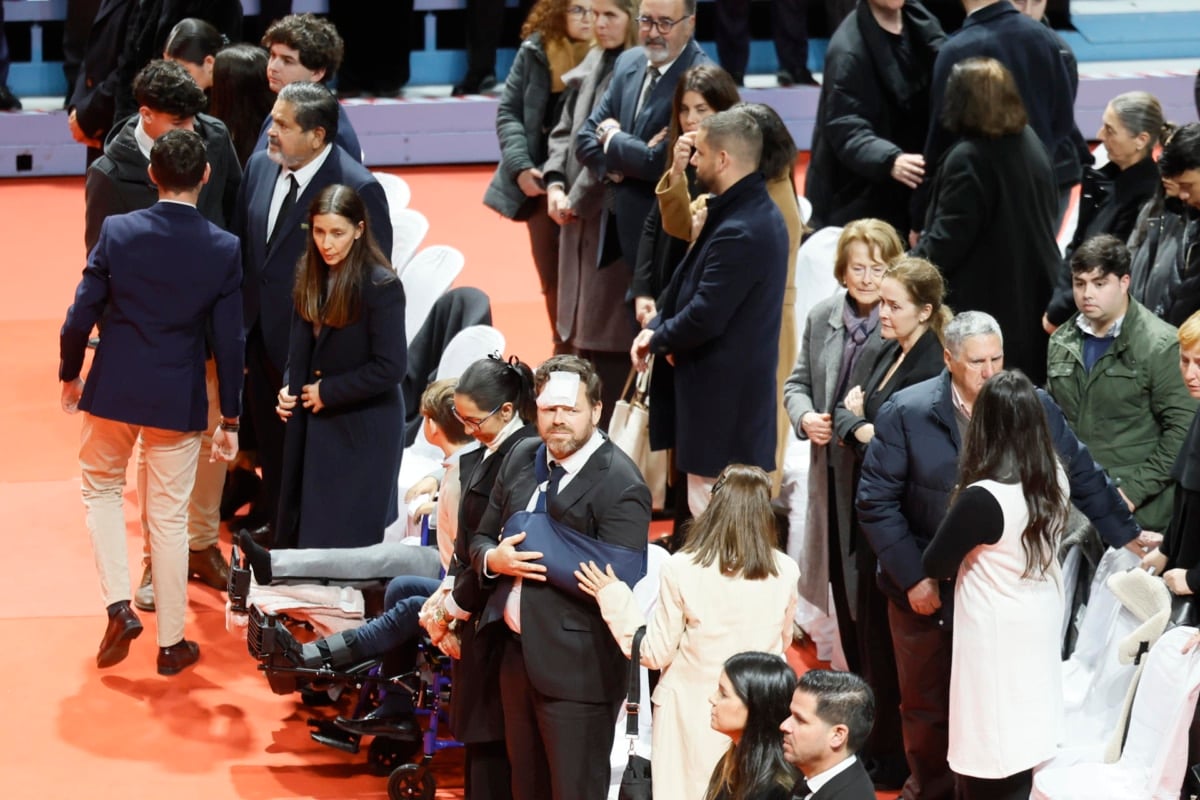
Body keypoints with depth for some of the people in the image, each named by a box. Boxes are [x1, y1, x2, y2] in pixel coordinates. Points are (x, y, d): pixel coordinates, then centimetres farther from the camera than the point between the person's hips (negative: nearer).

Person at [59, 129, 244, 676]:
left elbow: (81, 315, -7)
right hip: (180, 399, 0)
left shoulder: (117, 232, -10)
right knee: (169, 517, 11)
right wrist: (230, 417, 6)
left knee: (101, 489, 23)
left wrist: (70, 374, 11)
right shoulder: (224, 249, -9)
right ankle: (170, 643, 19)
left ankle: (119, 605, 8)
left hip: (113, 389, 0)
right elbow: (229, 341, -4)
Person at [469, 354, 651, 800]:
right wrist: (494, 559, -9)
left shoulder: (621, 486, -16)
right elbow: (481, 538, 15)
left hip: (576, 667, -8)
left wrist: (538, 557, -20)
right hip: (517, 654, 8)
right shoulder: (522, 458, 7)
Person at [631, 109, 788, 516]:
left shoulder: (739, 233, -24)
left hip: (721, 398, -11)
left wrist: (657, 339, -5)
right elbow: (693, 284, 15)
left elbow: (704, 317, -24)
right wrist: (658, 327, 0)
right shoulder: (760, 213, 10)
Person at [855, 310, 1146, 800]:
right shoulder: (906, 413, -11)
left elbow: (1084, 478, 7)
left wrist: (1125, 536, 7)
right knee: (927, 706, 14)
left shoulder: (1034, 406, -5)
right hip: (928, 593, -1)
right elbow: (876, 503, -9)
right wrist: (912, 577, -13)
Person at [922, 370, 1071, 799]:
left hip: (999, 640, -7)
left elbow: (934, 565, -13)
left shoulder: (983, 499, -26)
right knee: (1030, 744, 19)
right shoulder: (1054, 479, -4)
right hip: (1042, 631, 7)